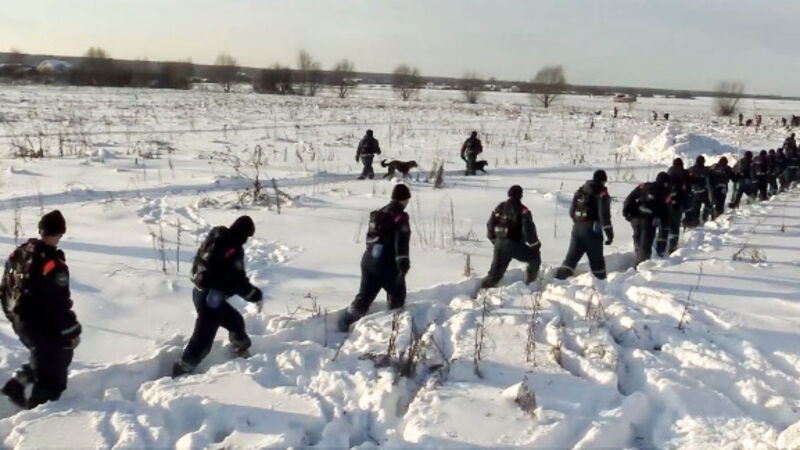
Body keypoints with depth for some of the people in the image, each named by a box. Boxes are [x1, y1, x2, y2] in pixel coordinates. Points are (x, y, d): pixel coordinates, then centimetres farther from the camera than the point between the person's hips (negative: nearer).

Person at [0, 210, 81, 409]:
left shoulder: (18, 254, 1)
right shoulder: (54, 264, -25)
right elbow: (59, 305, -24)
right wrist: (72, 332, -13)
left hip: (21, 323, 8)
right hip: (45, 327, -8)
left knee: (44, 358, 30)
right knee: (52, 371, 9)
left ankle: (17, 383, 21)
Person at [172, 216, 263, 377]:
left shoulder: (215, 239, 6)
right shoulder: (233, 248, -21)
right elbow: (238, 281, -20)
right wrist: (256, 295, -7)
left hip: (201, 291, 10)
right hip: (211, 297, -10)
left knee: (235, 321, 24)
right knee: (203, 339, -1)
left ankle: (243, 355, 41)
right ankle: (181, 372, 7)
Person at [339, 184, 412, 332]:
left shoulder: (378, 214, 11)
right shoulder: (400, 217, -12)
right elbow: (401, 243, -20)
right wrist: (403, 264, -20)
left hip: (369, 261, 7)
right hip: (388, 265, -6)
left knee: (364, 296, 14)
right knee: (397, 297, 16)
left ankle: (344, 323, 10)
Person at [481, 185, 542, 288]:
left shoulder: (500, 208, 9)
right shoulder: (522, 210, -7)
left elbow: (490, 225, 13)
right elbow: (528, 229, -13)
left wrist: (494, 240, 24)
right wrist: (535, 243, -1)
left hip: (500, 244, 5)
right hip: (515, 244, -5)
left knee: (496, 270, 14)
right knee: (535, 257, 14)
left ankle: (484, 288, 10)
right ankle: (530, 282, 13)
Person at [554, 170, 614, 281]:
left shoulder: (580, 191, 12)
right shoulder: (601, 193, -7)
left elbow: (572, 211, 16)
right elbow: (604, 214, -14)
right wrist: (609, 233, -13)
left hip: (577, 227, 5)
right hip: (592, 229, -5)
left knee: (572, 255, 7)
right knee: (596, 258, 7)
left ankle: (559, 277, -2)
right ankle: (601, 280, 15)